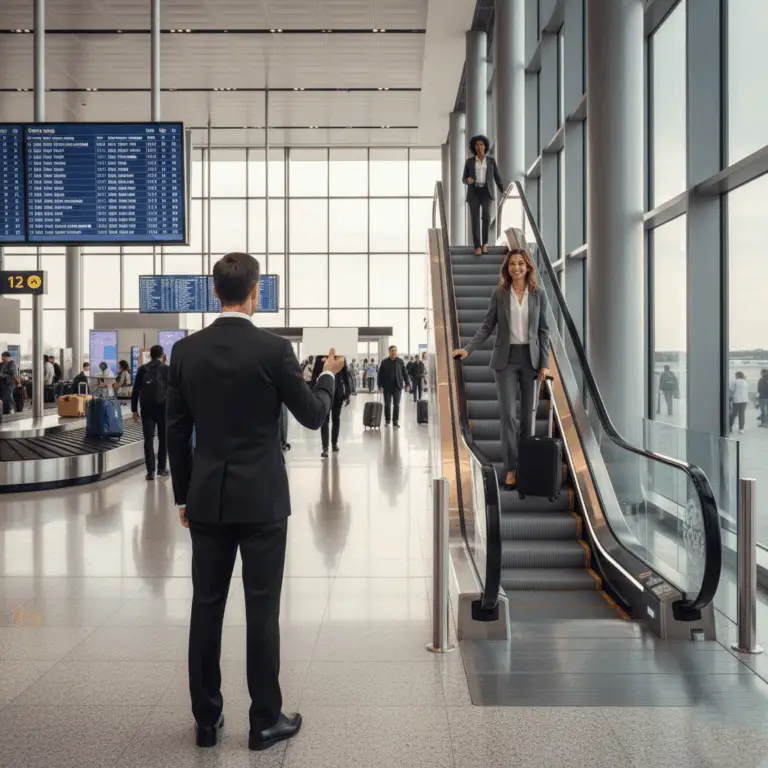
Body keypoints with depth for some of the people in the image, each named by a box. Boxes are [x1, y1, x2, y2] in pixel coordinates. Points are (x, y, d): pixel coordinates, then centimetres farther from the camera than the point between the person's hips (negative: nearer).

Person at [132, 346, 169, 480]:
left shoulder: (142, 369, 6)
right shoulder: (166, 369, 1)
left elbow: (135, 391, 4)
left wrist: (134, 410, 7)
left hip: (146, 408, 1)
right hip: (163, 408, -1)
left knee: (148, 439, 0)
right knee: (163, 439, 10)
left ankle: (150, 471, -5)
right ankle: (161, 468, 12)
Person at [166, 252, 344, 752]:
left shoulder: (186, 350, 1)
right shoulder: (274, 349, -11)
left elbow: (177, 431, 5)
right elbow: (313, 416, -3)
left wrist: (183, 495, 15)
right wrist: (329, 376, 17)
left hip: (207, 497, 4)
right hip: (261, 498, -4)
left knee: (206, 607, 10)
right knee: (262, 609, 4)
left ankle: (207, 718, 21)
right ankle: (266, 720, 14)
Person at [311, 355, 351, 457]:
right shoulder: (320, 358, -1)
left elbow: (345, 376, 5)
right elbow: (315, 375, 0)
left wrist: (347, 393, 1)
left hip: (338, 393, 2)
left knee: (336, 419, 13)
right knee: (324, 420, -7)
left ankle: (334, 443, 27)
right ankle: (325, 448, -10)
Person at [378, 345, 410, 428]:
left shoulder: (400, 361, 2)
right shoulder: (384, 362, 1)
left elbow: (405, 373, 4)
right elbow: (380, 374, 2)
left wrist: (407, 383, -1)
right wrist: (380, 385, -4)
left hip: (397, 386, 0)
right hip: (387, 387, 0)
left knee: (396, 405, 1)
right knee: (387, 404, 6)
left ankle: (396, 421, 7)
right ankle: (387, 420, 19)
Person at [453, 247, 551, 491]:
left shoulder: (538, 293, 1)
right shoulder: (499, 293, 0)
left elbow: (543, 330, 2)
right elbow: (487, 326, 1)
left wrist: (545, 364, -4)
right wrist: (468, 349, -13)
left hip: (531, 358, 1)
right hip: (505, 359, -1)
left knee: (527, 414, 6)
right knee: (508, 414, -8)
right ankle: (511, 469, -2)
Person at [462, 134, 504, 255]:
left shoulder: (491, 161, 9)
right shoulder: (469, 161, 7)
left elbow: (497, 178, 9)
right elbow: (464, 179, 7)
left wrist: (503, 192, -1)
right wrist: (468, 180, -17)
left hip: (486, 192, 0)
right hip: (473, 193, 0)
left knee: (486, 216, -19)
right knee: (475, 220, -11)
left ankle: (484, 242, 1)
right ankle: (477, 247, -5)